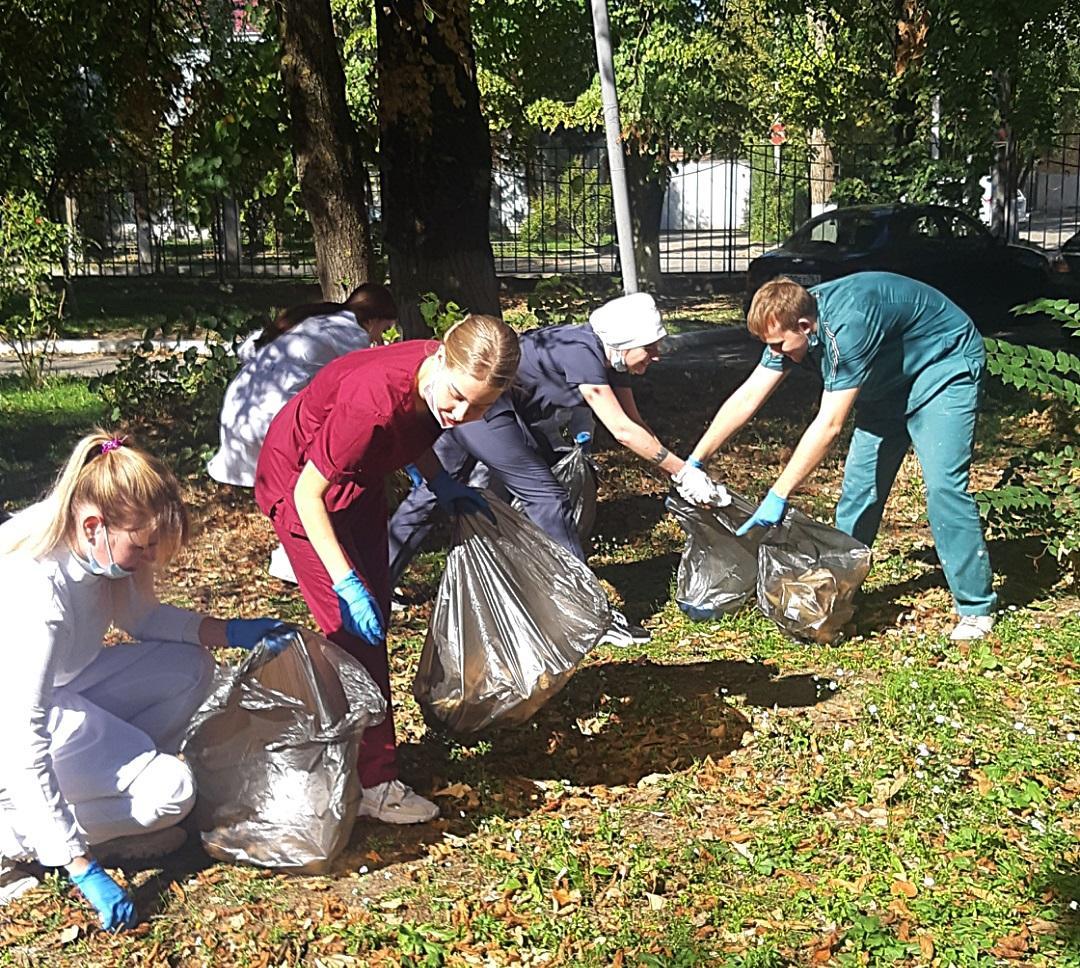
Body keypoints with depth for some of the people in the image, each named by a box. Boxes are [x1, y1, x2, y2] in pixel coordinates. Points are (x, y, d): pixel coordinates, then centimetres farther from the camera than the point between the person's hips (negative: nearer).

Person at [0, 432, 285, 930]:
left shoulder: (96, 542, -13)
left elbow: (142, 618, 8)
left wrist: (231, 631, -7)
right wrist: (83, 871, -33)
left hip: (55, 688, 8)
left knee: (189, 668, 2)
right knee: (170, 791, -16)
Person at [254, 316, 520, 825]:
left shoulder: (442, 382, -20)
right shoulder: (372, 397, -40)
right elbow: (309, 493, -31)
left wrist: (442, 483, -8)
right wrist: (346, 584, -34)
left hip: (360, 478, 8)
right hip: (300, 480, -8)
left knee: (375, 619, 14)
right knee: (353, 629, -11)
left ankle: (366, 749, 31)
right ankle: (374, 785, -3)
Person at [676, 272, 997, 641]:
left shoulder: (849, 324, -38)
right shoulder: (794, 323, -13)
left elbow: (828, 425, -37)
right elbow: (746, 398, -7)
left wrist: (778, 496, -34)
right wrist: (695, 462, -9)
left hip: (946, 367, -8)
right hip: (891, 381, 8)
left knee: (943, 485, -18)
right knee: (860, 483, 3)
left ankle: (976, 607, -7)